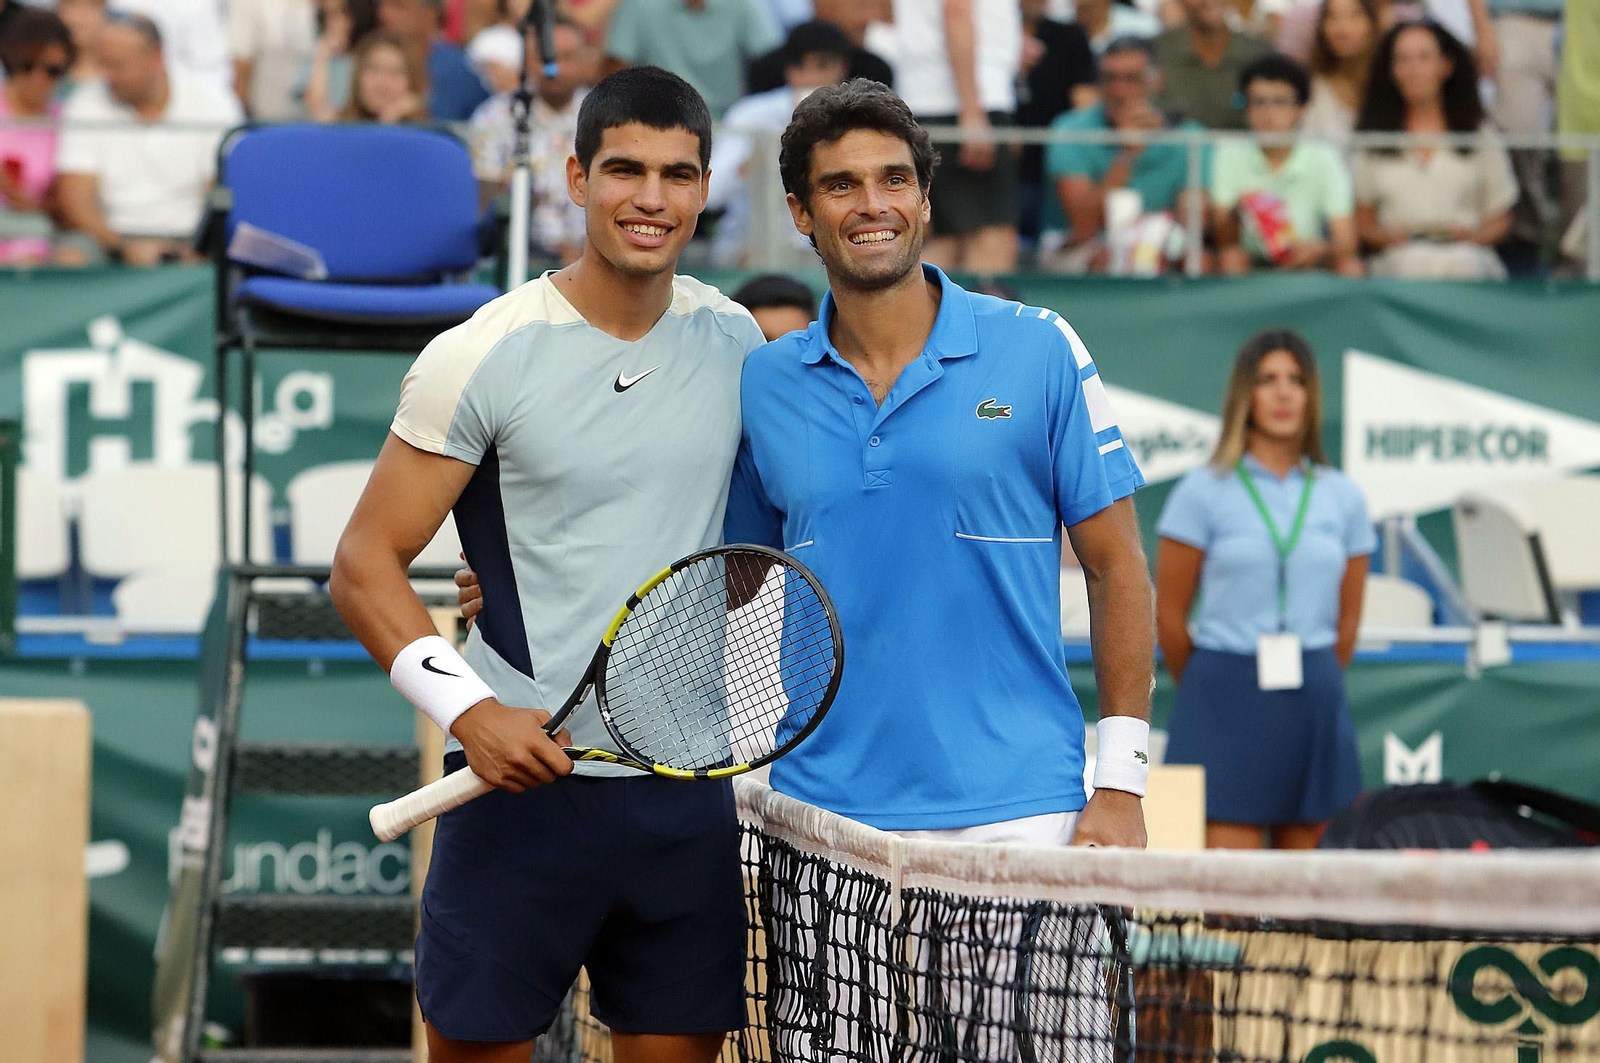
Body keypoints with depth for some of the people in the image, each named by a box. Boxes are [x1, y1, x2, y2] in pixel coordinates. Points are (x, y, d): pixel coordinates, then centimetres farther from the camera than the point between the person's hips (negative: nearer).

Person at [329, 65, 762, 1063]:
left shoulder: (735, 340, 7)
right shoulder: (483, 357, -7)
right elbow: (365, 566, -6)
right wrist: (469, 709, -20)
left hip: (689, 786, 4)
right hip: (527, 776, -4)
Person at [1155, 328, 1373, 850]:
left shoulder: (1341, 496, 10)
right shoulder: (1204, 491, 0)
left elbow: (1347, 620, 15)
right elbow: (1169, 616, 3)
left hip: (1315, 701, 3)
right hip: (1226, 701, -3)